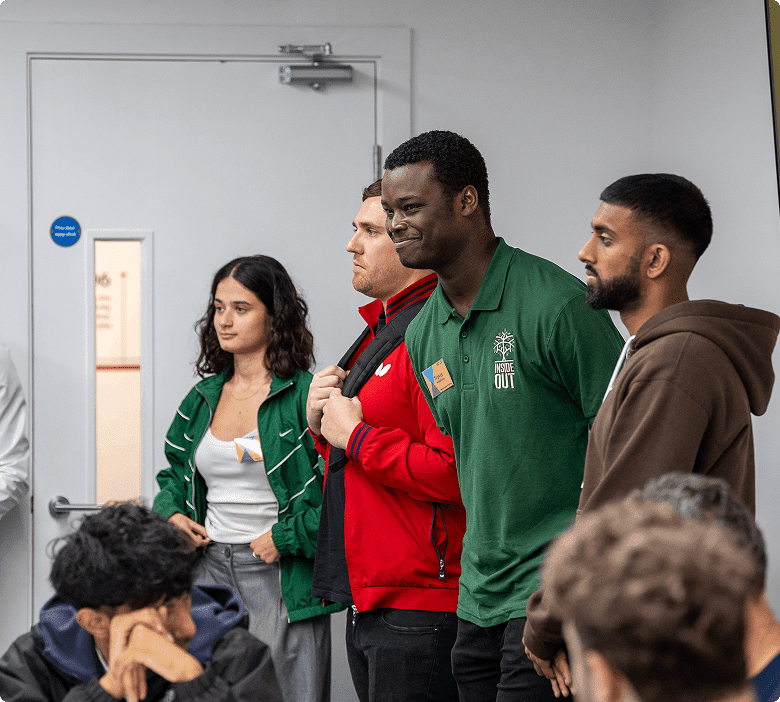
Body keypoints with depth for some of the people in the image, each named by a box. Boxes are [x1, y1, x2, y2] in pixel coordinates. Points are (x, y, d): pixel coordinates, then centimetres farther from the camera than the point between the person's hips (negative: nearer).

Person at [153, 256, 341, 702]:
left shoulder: (306, 395, -8)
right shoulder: (203, 397, 13)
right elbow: (176, 471, 26)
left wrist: (284, 537, -15)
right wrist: (171, 514, 6)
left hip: (281, 576, -6)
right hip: (210, 568, 6)